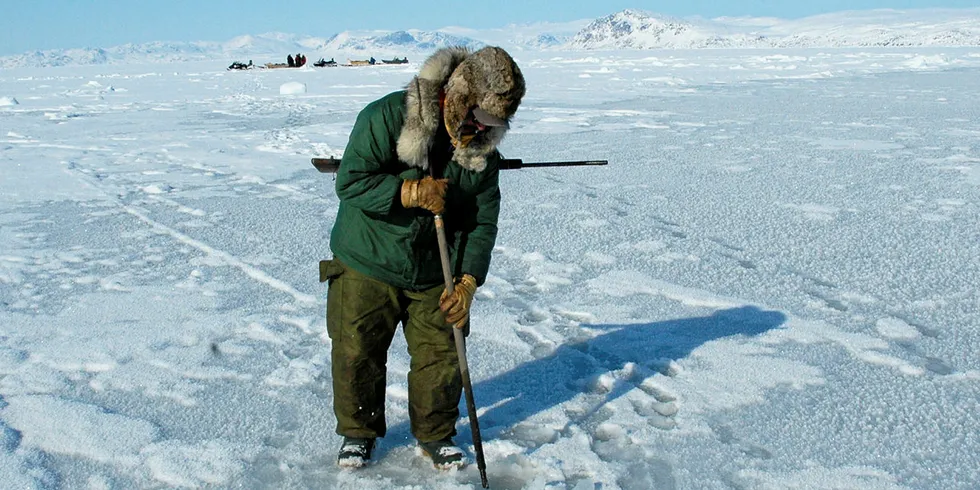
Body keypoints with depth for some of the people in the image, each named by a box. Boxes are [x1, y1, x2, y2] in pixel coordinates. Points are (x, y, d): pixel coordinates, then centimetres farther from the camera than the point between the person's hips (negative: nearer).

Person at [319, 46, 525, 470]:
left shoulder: (486, 150, -6)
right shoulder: (387, 118, -19)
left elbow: (484, 221, -5)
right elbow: (350, 181, -19)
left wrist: (467, 282, -14)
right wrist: (409, 193, -29)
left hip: (434, 276, 3)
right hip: (366, 265, -2)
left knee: (441, 355, 6)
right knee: (357, 352, 6)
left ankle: (436, 434, 30)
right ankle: (358, 432, 30)